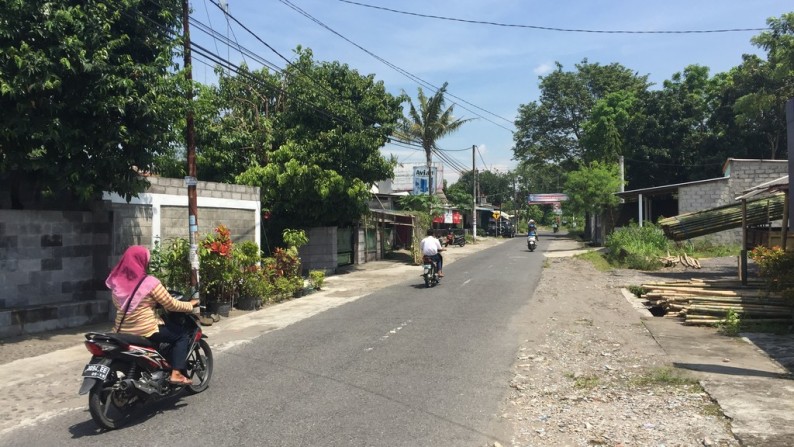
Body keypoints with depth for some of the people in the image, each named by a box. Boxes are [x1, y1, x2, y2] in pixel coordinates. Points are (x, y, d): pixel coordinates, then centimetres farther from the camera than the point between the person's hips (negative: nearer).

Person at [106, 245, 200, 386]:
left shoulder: (116, 281, 3)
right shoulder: (149, 282, -16)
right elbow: (171, 305, -11)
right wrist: (190, 304, 6)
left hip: (122, 331, 7)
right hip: (145, 330, -7)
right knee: (182, 335, 7)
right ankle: (176, 374, -4)